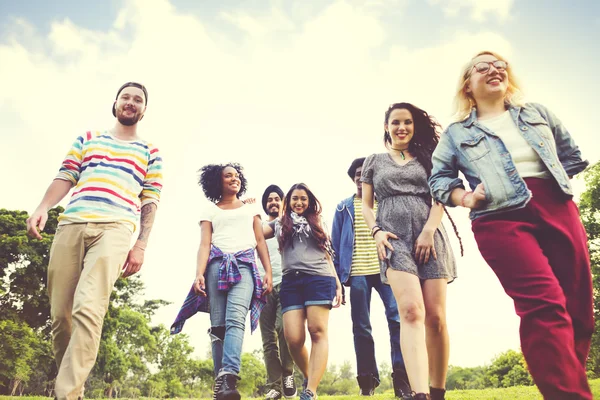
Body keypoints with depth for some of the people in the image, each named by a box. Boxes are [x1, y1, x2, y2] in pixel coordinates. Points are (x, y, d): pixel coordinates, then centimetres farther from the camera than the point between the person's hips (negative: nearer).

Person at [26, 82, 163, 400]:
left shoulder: (150, 152, 19)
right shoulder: (87, 139, 27)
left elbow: (150, 201, 11)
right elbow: (65, 177, 16)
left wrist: (141, 246, 0)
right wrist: (43, 207, -4)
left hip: (115, 228, -3)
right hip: (70, 224, 3)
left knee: (88, 309, -22)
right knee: (60, 314, 1)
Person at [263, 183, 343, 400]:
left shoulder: (317, 223, 21)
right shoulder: (279, 224, 22)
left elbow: (327, 255, 18)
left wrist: (338, 283, 10)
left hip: (319, 278, -1)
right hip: (290, 282, 1)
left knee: (318, 332, -11)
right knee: (293, 339, -9)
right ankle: (308, 377, 17)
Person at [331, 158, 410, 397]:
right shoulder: (344, 208, 14)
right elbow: (336, 244, 11)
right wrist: (337, 275, 2)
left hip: (386, 268, 0)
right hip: (357, 273, 1)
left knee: (398, 316, -15)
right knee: (361, 327, 2)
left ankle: (402, 377, -9)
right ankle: (367, 381, 10)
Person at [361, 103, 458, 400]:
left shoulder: (426, 158, 19)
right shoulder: (373, 161, 19)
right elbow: (366, 204, 14)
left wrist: (428, 230, -8)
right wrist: (376, 231, -5)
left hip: (430, 238, 2)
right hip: (394, 238, -1)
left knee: (435, 317, -4)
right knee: (411, 312, -21)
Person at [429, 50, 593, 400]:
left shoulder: (536, 112, 22)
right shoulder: (457, 133, 13)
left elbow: (573, 153, 25)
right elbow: (439, 177, 11)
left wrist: (559, 181, 9)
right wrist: (466, 198, -5)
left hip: (558, 208, 5)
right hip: (501, 218, -4)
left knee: (579, 308, 4)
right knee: (545, 305, -21)